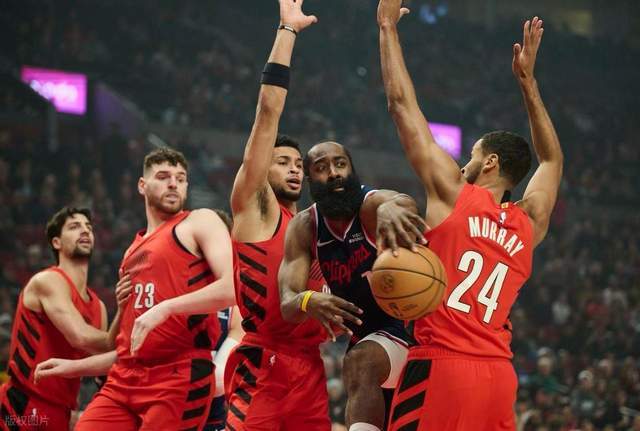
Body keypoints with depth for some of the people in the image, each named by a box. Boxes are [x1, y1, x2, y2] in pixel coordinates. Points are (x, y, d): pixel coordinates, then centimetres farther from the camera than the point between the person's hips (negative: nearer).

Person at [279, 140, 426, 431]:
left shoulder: (372, 205, -22)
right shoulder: (304, 228, -6)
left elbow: (405, 203, -48)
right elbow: (287, 304, -15)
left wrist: (391, 207, -73)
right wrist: (307, 301, -40)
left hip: (407, 323, -7)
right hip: (362, 337, 7)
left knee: (359, 364, -35)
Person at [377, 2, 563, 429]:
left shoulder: (454, 194, 2)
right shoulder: (530, 225, 16)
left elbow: (401, 102, 7)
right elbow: (552, 160, 36)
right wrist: (528, 80, 40)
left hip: (440, 366, -6)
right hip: (499, 376, 6)